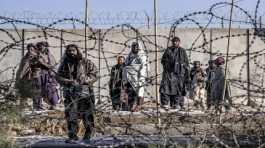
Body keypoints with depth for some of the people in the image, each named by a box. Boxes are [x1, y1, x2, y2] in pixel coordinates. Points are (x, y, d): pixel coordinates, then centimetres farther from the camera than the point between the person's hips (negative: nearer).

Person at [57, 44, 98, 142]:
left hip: (85, 93, -2)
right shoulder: (64, 65, 12)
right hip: (70, 94, 2)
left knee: (87, 115, 0)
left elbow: (94, 75, 1)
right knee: (70, 115, -2)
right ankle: (72, 136, 4)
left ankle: (88, 134, 16)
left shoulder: (86, 63, 4)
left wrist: (84, 80, -15)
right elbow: (59, 77, 8)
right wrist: (69, 82, -10)